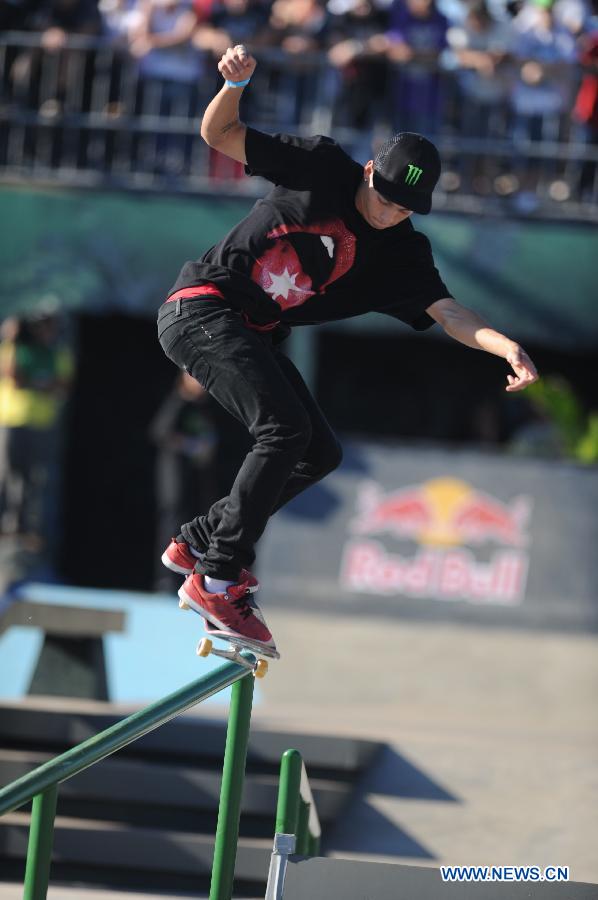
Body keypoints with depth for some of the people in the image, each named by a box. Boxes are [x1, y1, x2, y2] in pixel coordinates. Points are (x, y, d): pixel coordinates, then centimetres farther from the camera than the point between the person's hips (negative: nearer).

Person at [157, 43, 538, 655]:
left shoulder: (403, 253, 2)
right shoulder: (322, 169, -9)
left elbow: (448, 314, -10)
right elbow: (218, 134, -8)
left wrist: (506, 347, -29)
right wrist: (235, 84, -29)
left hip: (254, 336, 7)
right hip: (202, 307, -7)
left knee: (320, 453, 6)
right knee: (285, 429, -23)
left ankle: (198, 542, 14)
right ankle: (218, 580, -22)